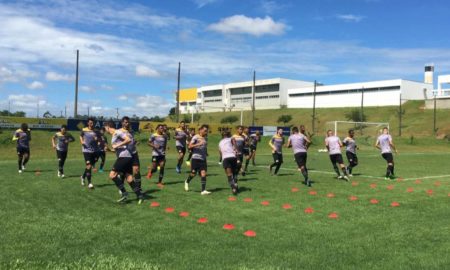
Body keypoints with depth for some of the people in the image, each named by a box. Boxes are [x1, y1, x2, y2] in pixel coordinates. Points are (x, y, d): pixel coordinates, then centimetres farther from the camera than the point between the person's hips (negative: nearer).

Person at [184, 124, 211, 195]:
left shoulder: (205, 138, 13)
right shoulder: (195, 137, -5)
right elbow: (190, 146, -12)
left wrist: (206, 153, 11)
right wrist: (198, 144, -22)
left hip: (203, 159, 5)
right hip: (196, 158, -5)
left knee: (203, 173, -6)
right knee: (193, 173, 1)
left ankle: (203, 190, -7)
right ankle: (187, 182, 33)